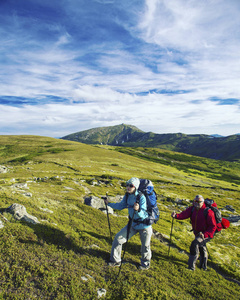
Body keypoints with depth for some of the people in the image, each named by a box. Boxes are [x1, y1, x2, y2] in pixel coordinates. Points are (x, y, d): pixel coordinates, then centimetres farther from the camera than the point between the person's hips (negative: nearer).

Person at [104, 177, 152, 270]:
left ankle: (145, 264, 43)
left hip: (144, 225, -5)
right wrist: (109, 203, 5)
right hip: (133, 224, 6)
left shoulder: (141, 197, -26)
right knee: (118, 238, 4)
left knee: (145, 247, 12)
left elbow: (143, 215, -30)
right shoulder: (127, 195, -7)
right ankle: (115, 261, 25)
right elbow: (121, 206, 10)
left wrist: (138, 210, -51)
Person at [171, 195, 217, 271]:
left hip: (207, 234, -7)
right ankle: (203, 266, 49)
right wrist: (176, 215, -45)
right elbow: (184, 214, -25)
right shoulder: (192, 209, -8)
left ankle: (191, 266, -13)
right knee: (201, 248, 24)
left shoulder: (208, 212, -24)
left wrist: (205, 234, -32)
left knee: (194, 244, -25)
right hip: (198, 233, 7)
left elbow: (213, 226, -21)